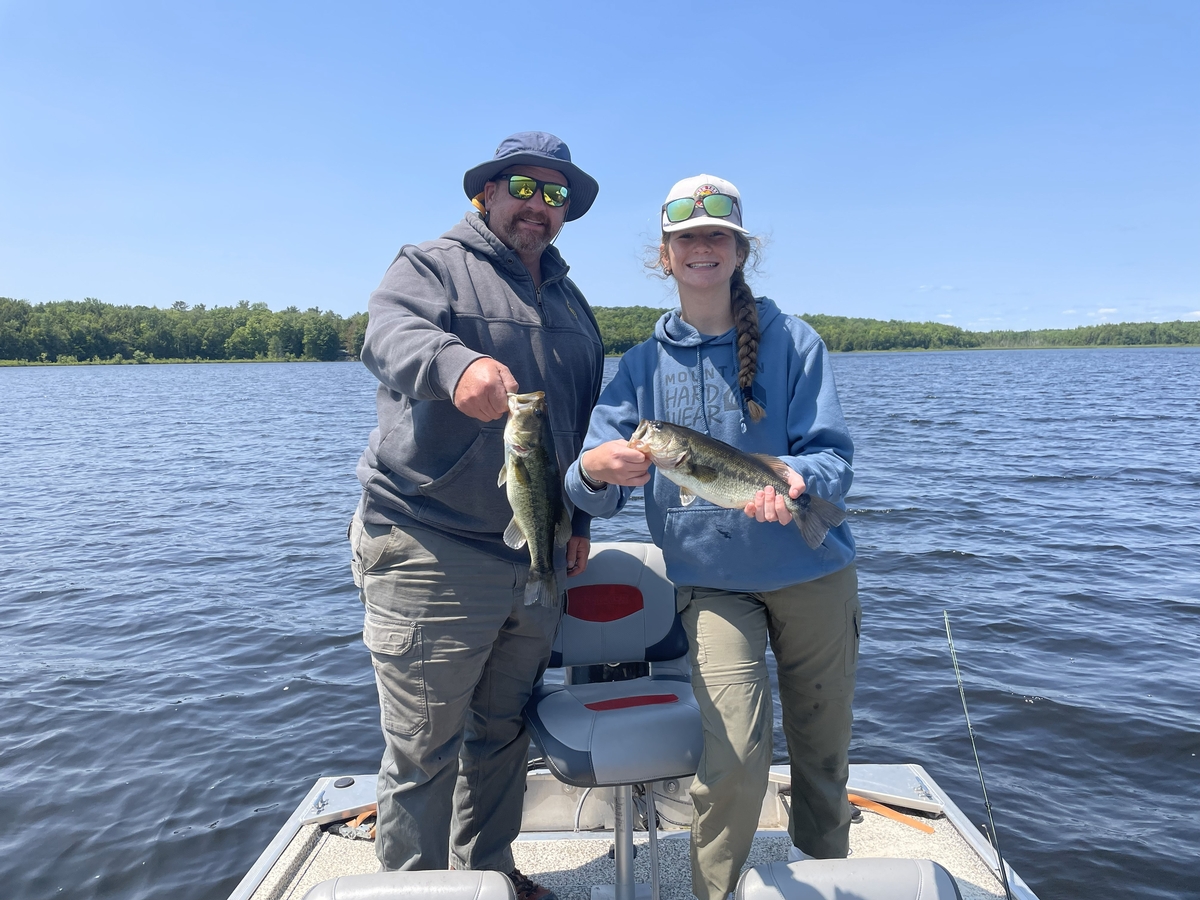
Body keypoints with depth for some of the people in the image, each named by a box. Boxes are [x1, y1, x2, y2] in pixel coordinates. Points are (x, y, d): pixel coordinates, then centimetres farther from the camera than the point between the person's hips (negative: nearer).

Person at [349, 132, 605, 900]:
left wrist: (579, 518, 16)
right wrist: (456, 362, -45)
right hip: (430, 554, -6)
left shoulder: (572, 304, 18)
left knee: (503, 736, 19)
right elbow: (391, 334, -24)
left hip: (538, 558, 6)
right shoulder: (431, 266, -1)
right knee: (423, 754, 3)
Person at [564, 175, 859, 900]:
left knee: (824, 754, 13)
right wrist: (594, 471, -30)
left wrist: (797, 479, -33)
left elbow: (834, 455, -10)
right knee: (733, 758, -13)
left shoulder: (793, 341, -3)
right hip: (712, 581, 0)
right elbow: (595, 488, -6)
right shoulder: (646, 363, 0)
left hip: (815, 573, 1)